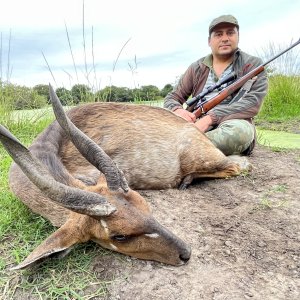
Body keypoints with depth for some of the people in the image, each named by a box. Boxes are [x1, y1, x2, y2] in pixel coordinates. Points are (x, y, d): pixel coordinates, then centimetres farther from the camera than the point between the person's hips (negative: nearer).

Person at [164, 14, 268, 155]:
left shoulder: (253, 65, 6)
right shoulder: (196, 68, 13)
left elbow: (252, 102, -10)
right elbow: (171, 98, 11)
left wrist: (210, 118, -23)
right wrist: (178, 110, -15)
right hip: (195, 125, 2)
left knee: (239, 129, -37)